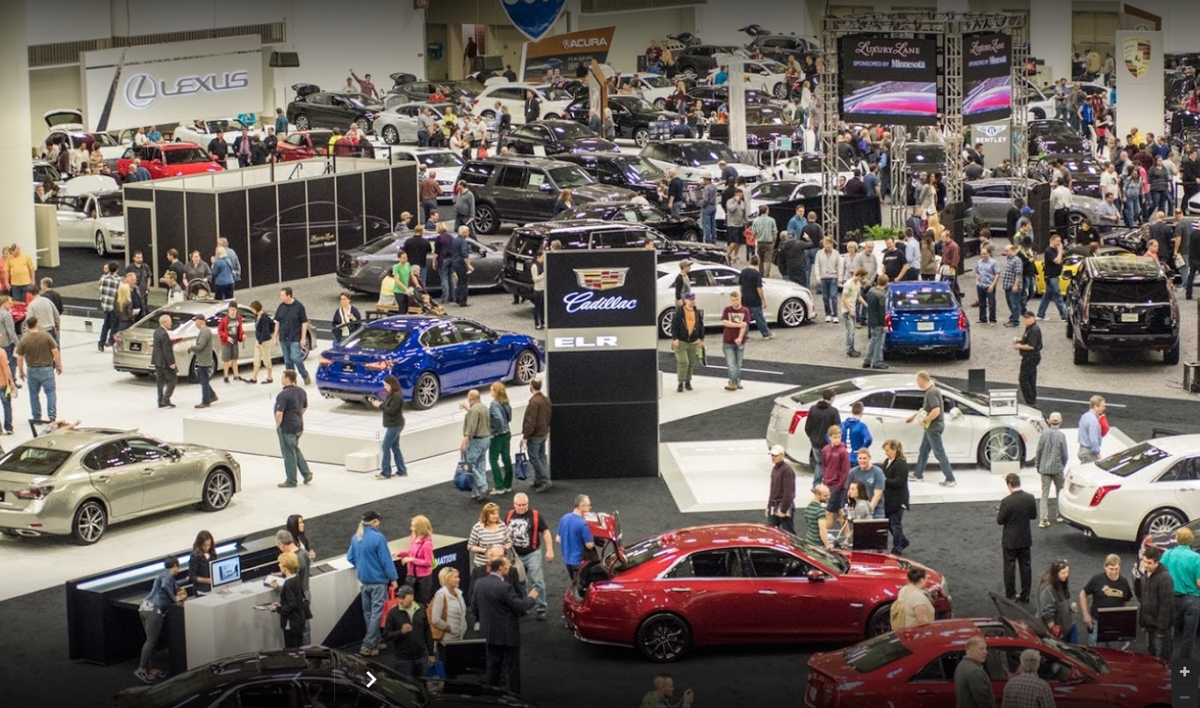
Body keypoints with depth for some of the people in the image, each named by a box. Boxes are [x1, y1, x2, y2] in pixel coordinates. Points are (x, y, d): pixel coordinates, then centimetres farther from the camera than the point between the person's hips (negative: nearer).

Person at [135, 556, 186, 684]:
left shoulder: (164, 574, 23)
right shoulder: (167, 574, -5)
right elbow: (165, 586, -24)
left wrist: (178, 594, 9)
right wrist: (174, 598, -13)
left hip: (146, 607, 10)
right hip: (154, 609, -10)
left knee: (152, 640, 12)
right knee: (151, 640, -10)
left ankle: (151, 669, 14)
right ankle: (141, 669, -16)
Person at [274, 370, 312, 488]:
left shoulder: (283, 394, -23)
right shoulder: (301, 392, 4)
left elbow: (279, 413, -25)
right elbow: (305, 408, 16)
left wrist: (277, 425, -11)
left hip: (287, 428, -8)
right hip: (299, 425, 8)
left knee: (289, 454, 3)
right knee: (296, 450, 24)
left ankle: (291, 481, 12)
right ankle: (306, 473, 20)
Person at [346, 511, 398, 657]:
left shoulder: (355, 538, 2)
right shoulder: (378, 537, -18)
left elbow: (350, 558, 11)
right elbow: (386, 560, -17)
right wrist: (393, 578, -8)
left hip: (364, 579, 7)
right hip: (378, 580, -7)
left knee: (367, 613, 16)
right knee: (376, 613, -3)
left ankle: (374, 642, 25)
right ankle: (368, 645, -7)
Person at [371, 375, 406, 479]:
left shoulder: (397, 396, -19)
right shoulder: (392, 395, 12)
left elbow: (392, 411, -23)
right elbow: (388, 407, 14)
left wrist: (380, 405, -17)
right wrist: (379, 403, -1)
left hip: (395, 425, -10)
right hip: (394, 424, 10)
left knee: (386, 447, -8)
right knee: (395, 448, 13)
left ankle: (386, 473, -6)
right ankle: (402, 471, 18)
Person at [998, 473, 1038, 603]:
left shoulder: (1007, 501, -23)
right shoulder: (1030, 498, -9)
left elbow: (1000, 520, -14)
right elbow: (1034, 516, 3)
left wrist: (999, 513, 6)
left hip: (1010, 540, -4)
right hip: (1025, 539, 4)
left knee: (1010, 568, 7)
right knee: (1025, 566, 13)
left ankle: (1010, 596, 12)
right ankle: (1025, 595, 20)